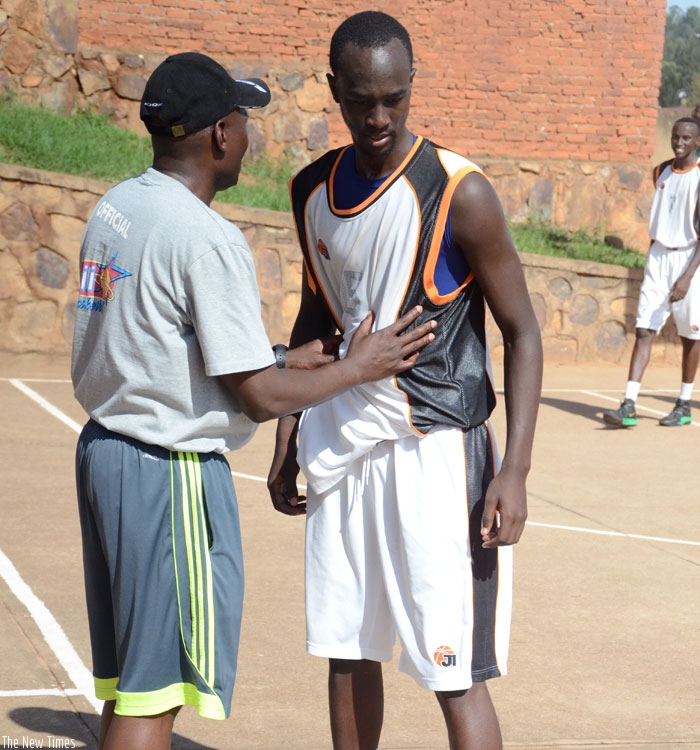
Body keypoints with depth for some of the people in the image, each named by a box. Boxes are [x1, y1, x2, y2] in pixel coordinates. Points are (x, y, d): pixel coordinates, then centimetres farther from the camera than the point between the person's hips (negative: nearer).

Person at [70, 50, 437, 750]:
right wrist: (356, 367, -2)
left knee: (127, 682, 18)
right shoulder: (205, 238, -19)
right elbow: (258, 395, -16)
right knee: (151, 692, 0)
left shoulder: (113, 210, 8)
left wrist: (285, 357, 17)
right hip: (172, 468, -9)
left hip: (103, 446, 9)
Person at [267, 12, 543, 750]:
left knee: (456, 674, -6)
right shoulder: (313, 189, 5)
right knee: (347, 652, 13)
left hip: (436, 449, -6)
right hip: (341, 443, 6)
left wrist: (513, 472, -17)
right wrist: (287, 442, 15)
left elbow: (521, 333, -9)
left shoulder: (458, 192, -13)